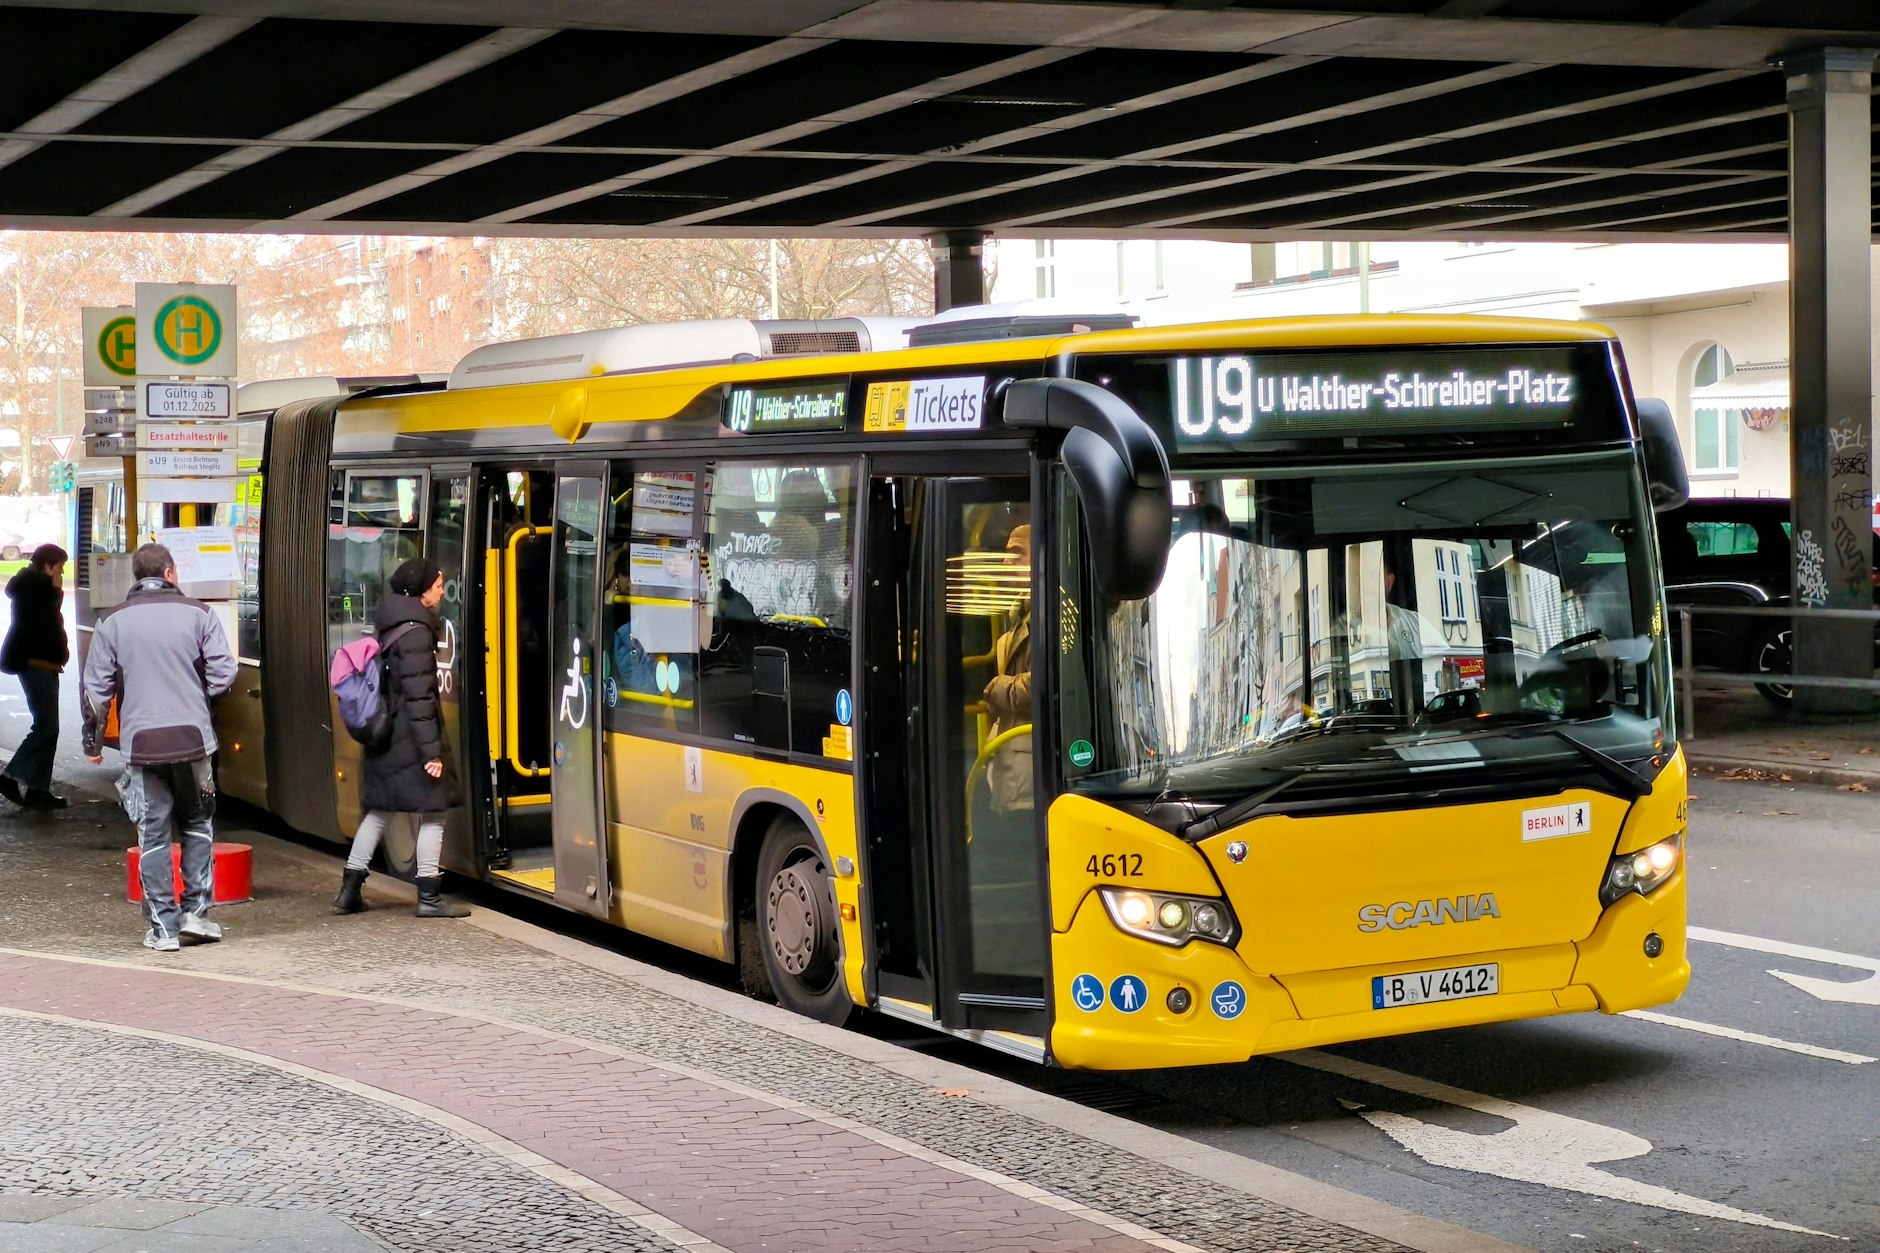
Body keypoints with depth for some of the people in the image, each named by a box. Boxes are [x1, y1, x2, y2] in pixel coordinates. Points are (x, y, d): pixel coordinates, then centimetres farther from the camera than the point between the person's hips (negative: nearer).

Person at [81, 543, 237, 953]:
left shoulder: (114, 623, 5)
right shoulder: (198, 614, 1)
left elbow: (96, 688, 5)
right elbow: (223, 672, -3)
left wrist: (92, 740, 15)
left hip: (141, 739, 1)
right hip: (192, 735, 0)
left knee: (152, 834, 5)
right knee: (198, 824, 16)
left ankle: (163, 927, 5)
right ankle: (196, 911, 10)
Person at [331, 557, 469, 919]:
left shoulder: (391, 626, 12)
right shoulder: (416, 632, -16)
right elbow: (419, 697, -20)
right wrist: (432, 751, -21)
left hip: (386, 736, 9)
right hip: (411, 739, -9)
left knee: (379, 811, 15)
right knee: (432, 811, -1)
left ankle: (349, 891, 18)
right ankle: (429, 897, 1)